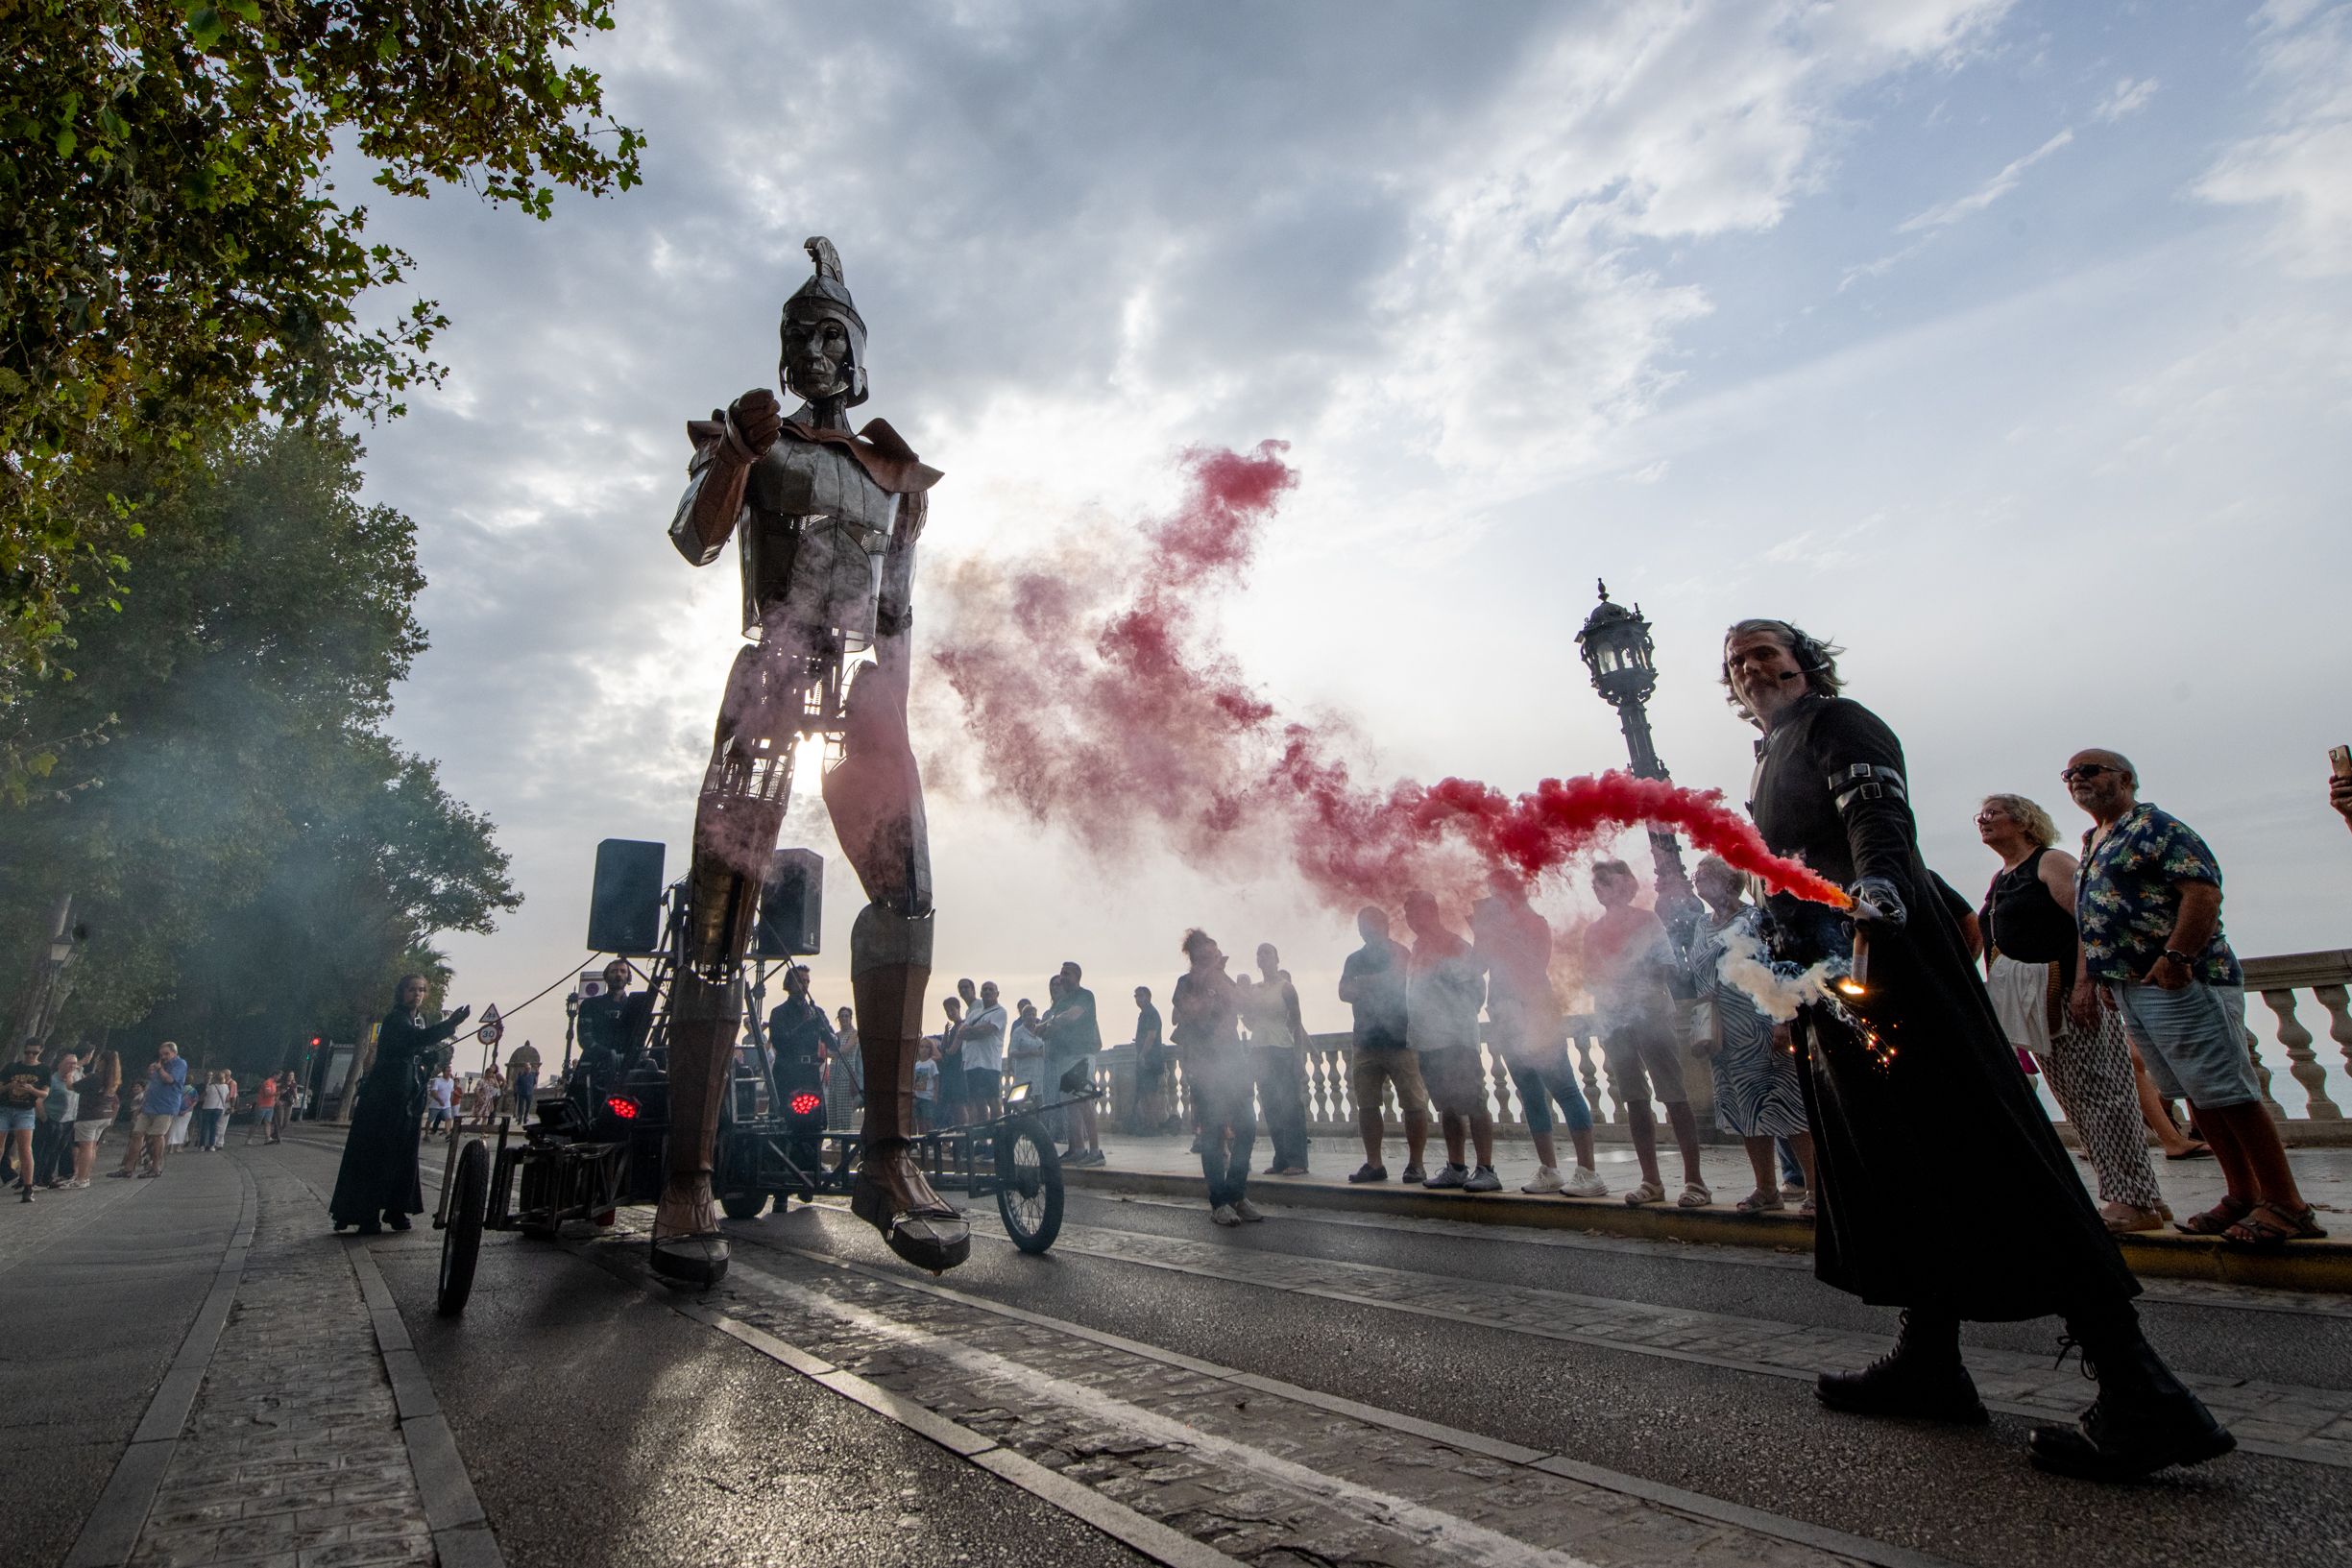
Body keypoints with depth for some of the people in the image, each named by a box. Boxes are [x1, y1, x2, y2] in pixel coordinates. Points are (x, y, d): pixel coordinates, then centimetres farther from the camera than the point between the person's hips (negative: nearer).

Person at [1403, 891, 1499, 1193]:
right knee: (1447, 1107, 13)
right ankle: (1456, 1168, 20)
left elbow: (1474, 989, -13)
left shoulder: (1452, 946, -9)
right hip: (1428, 1042, 9)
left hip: (1455, 1041, -9)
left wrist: (1460, 1019, -11)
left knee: (1472, 1104, -6)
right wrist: (1413, 1032, 16)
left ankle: (1486, 1170, -3)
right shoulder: (1418, 949, 17)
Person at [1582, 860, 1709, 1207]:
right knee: (1634, 1100, 7)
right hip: (1614, 1022, 5)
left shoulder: (1647, 920, 0)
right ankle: (1651, 1180, 14)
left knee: (1674, 1095, -4)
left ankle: (1694, 1179, 0)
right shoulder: (1593, 931, 14)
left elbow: (1667, 965, -4)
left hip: (1651, 1014, -5)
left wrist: (1645, 982, -20)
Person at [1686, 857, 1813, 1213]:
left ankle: (1814, 1187, 6)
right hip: (1728, 1036, 6)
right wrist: (1709, 1030, 9)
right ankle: (1767, 1190, 18)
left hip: (1765, 1029, -6)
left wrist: (1782, 1022, -19)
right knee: (1748, 1111, 9)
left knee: (1787, 1105, -4)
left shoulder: (1756, 918, -6)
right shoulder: (1704, 928, 12)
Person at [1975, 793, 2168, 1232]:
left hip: (2069, 996, -8)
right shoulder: (1999, 880, 19)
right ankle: (2129, 1195, 15)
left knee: (2097, 1093, -7)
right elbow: (1993, 941, 22)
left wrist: (2083, 985, -25)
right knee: (2074, 1100, 9)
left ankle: (2137, 1200, -2)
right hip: (2031, 1004, 8)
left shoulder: (2051, 862, -5)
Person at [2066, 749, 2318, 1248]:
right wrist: (2091, 977, 15)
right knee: (2197, 1096, 13)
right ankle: (2243, 1196, 21)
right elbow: (2093, 921, 22)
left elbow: (2204, 892, -19)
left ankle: (2286, 1205, 6)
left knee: (2229, 1094, -4)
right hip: (2130, 986, 9)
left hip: (2181, 982, -9)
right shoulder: (2092, 844, 19)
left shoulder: (2156, 827, -8)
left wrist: (2175, 957, -25)